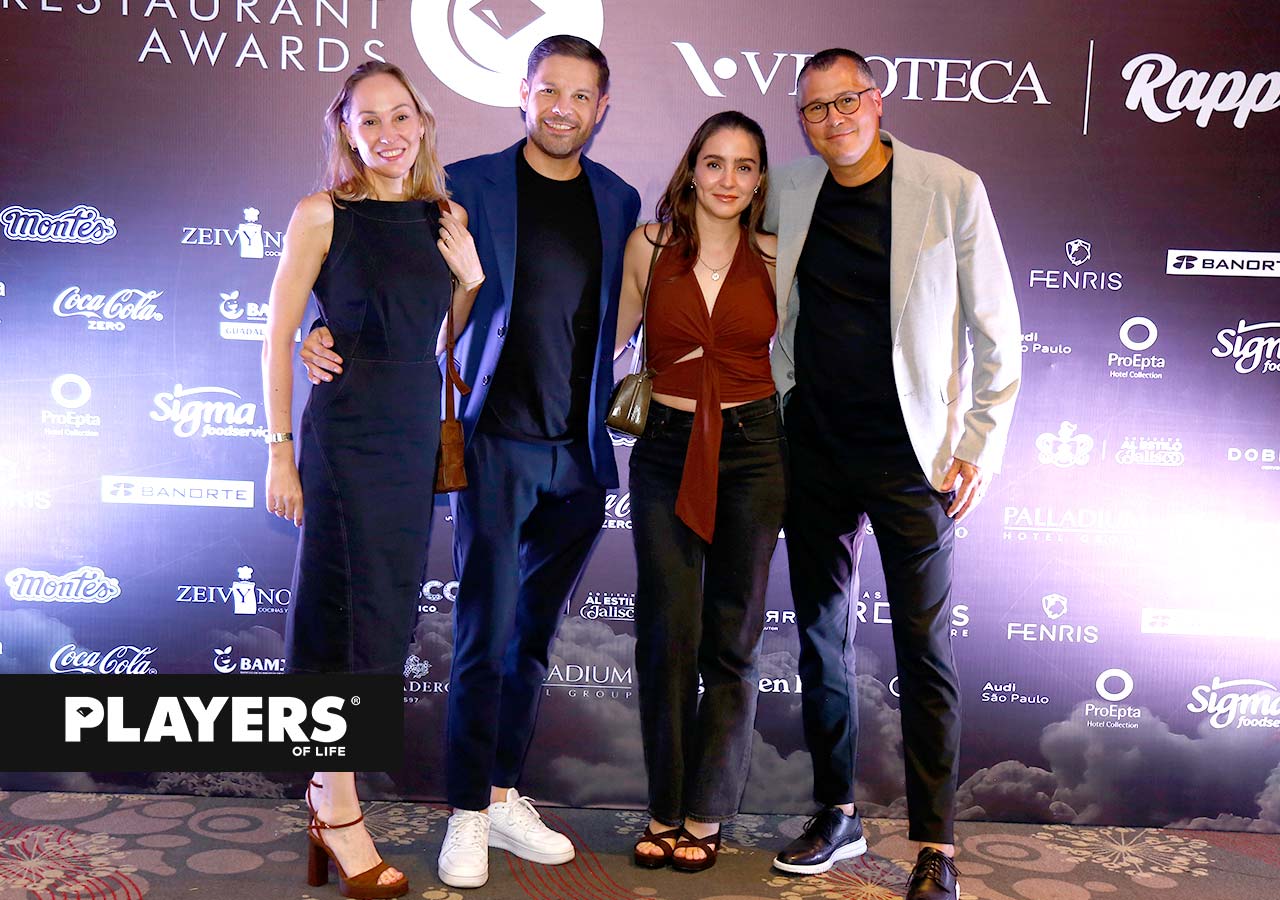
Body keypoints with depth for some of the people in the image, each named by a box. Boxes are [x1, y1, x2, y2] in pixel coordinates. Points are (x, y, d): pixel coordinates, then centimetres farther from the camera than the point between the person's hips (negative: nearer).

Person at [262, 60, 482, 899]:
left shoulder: (446, 217, 8)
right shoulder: (323, 214, -5)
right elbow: (280, 336, -5)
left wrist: (472, 276, -3)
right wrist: (282, 450, -8)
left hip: (421, 430, 5)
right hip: (346, 428, -5)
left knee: (389, 609, 11)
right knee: (346, 608, 1)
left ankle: (331, 781, 29)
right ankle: (338, 810, 14)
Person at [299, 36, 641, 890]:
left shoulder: (619, 201, 10)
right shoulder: (469, 184, -1)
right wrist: (326, 330, -15)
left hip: (581, 448, 4)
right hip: (498, 441, -4)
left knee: (536, 632, 12)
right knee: (485, 631, -3)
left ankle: (505, 795, 25)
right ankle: (468, 814, 11)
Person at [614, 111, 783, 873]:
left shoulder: (773, 258, 1)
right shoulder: (650, 244, 2)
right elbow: (614, 336, 12)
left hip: (752, 452, 0)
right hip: (666, 450, 0)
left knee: (732, 638, 7)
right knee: (667, 634, 2)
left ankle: (706, 813, 21)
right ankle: (665, 808, 19)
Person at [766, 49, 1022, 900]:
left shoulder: (951, 189, -5)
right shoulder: (788, 192, 6)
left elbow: (996, 328, -3)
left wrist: (980, 446, -6)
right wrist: (780, 403, 12)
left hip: (911, 454, -4)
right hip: (813, 448, 4)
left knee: (925, 647, -1)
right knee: (821, 635, 10)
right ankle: (838, 814, 25)